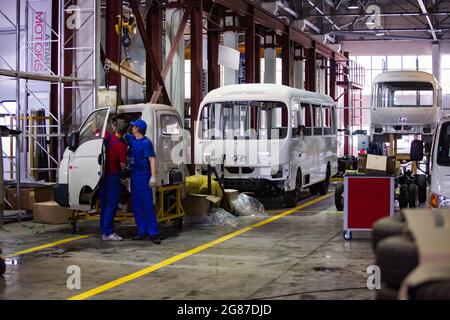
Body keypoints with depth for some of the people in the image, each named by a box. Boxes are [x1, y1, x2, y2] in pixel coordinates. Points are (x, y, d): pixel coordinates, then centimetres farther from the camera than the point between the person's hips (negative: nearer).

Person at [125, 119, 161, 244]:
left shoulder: (146, 143, -11)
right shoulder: (131, 139, 11)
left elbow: (152, 160, -18)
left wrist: (153, 177, -25)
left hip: (143, 177, -8)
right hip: (134, 176, 8)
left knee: (148, 205, -8)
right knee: (136, 206, 9)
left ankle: (153, 233, -7)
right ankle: (142, 232, 14)